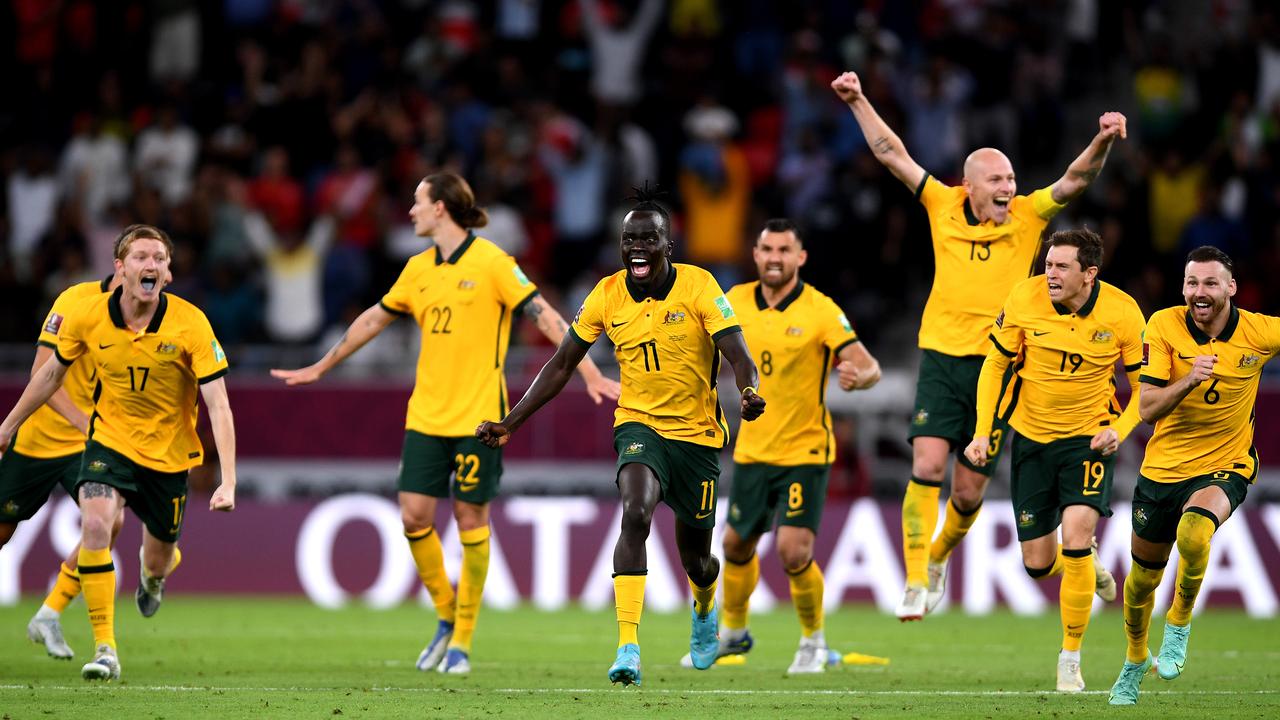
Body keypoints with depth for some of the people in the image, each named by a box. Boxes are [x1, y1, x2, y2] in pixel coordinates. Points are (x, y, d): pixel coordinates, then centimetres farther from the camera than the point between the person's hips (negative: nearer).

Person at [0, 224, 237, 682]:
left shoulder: (190, 325, -21)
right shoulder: (88, 317, -14)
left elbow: (218, 406, -22)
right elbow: (53, 373, 6)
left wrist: (227, 483, -31)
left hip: (169, 453, 0)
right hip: (110, 441, 0)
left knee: (158, 562, 13)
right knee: (95, 525, -27)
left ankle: (154, 571, 56)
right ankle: (105, 649, -20)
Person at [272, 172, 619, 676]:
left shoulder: (491, 263, -8)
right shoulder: (418, 269, 11)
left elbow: (545, 317, -11)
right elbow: (373, 319, 23)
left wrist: (591, 375, -18)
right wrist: (322, 367, 30)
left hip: (477, 416, -6)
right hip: (425, 415, 6)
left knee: (470, 518, -1)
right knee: (414, 516, -1)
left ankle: (463, 641, 8)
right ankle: (447, 616, 18)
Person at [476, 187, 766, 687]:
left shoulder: (698, 286, -12)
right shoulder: (608, 295, -4)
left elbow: (738, 355, -19)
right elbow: (562, 365, 5)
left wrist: (749, 393, -43)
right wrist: (510, 424, 0)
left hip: (697, 434, -1)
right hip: (638, 424, 1)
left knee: (695, 557, 10)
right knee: (636, 513, -29)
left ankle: (704, 609, 50)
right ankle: (628, 648, -32)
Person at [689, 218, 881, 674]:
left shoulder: (820, 311, -15)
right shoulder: (737, 301, -1)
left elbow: (868, 366, -21)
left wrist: (859, 376, -42)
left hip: (804, 450, -5)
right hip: (752, 448, 5)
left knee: (794, 551, -15)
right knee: (736, 545, 17)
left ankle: (813, 641, 10)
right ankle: (733, 632, 42)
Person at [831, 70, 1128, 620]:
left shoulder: (1028, 217, 0)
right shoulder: (944, 207, 2)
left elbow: (1076, 179, -10)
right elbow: (892, 154, 7)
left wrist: (1104, 141, -28)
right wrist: (858, 103, 4)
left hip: (997, 366, 0)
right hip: (941, 357, 0)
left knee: (969, 491, 4)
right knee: (926, 466, -16)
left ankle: (939, 557, 33)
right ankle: (915, 582, -12)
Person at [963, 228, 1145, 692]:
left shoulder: (1122, 313, -15)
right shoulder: (1024, 299, -13)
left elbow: (1145, 387, -3)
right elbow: (995, 364, 0)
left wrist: (1119, 430, -21)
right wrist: (982, 432, -7)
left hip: (1089, 439, -2)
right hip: (1031, 437, 2)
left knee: (1076, 536, -23)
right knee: (1038, 564, 3)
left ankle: (1070, 658, -7)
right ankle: (1086, 565, 43)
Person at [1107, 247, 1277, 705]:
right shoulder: (1164, 326, -12)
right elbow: (1147, 409, -16)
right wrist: (1189, 380, -32)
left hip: (1225, 467, -2)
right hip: (1162, 469, 2)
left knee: (1194, 533, -35)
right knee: (1143, 577, 14)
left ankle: (1179, 624, -8)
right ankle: (1136, 659, 44)